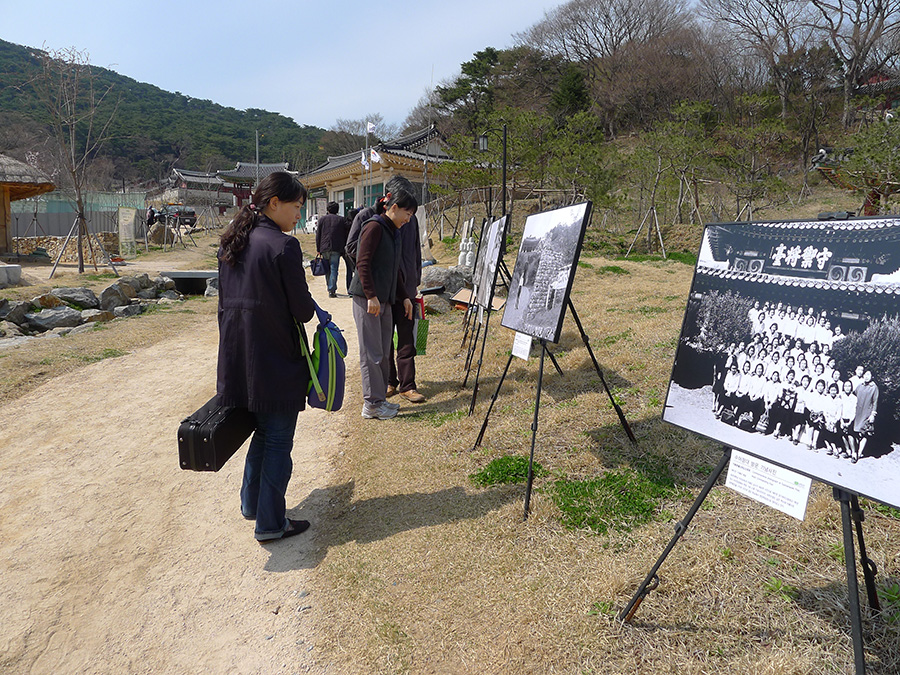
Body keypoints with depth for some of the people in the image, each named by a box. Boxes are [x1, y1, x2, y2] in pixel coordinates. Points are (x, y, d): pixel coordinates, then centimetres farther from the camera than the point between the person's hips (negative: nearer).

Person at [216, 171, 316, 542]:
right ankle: (270, 523, 16)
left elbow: (226, 299, 14)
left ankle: (251, 503, 36)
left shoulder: (231, 242, 7)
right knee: (278, 440, 6)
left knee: (264, 430, 24)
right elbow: (302, 309, -16)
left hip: (237, 357, 8)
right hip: (276, 360, -8)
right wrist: (311, 308, 7)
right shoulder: (283, 246, -17)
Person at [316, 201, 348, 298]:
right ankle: (332, 290, -13)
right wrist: (343, 249, 12)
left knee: (327, 269, 13)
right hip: (336, 249, -2)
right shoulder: (342, 220, 7)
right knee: (334, 269, -4)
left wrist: (318, 249, 11)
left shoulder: (322, 219, 9)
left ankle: (330, 289, 20)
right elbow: (345, 235, 7)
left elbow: (318, 235, 8)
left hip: (324, 248, 2)